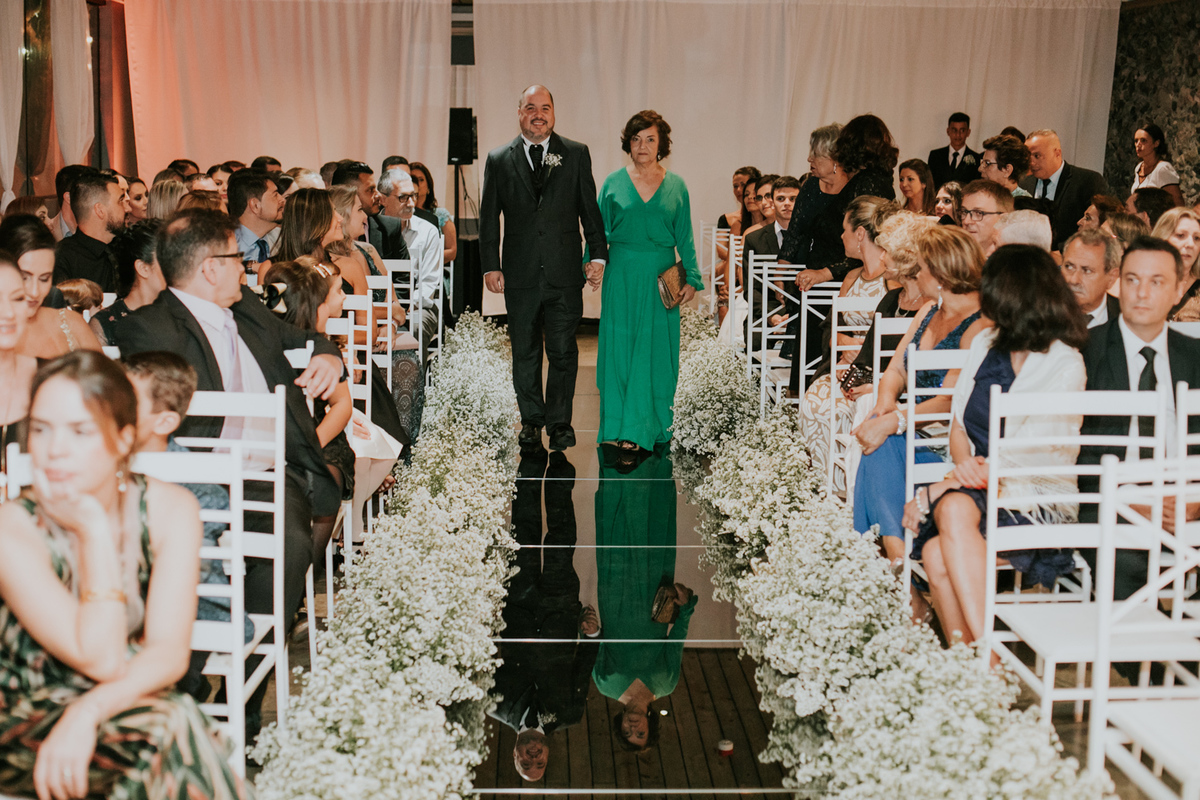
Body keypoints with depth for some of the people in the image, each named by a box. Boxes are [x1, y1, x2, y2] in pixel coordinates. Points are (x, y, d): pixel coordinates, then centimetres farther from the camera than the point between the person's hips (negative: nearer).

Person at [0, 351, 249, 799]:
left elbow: (169, 652, -13)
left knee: (176, 725, -32)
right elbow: (101, 660, -21)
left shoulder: (170, 509, -6)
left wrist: (89, 711, -30)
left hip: (135, 706, 3)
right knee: (171, 730, -32)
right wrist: (95, 532, -23)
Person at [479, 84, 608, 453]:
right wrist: (490, 265, 0)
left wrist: (598, 255, -2)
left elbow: (590, 208, 5)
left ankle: (559, 422, 14)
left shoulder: (576, 154, 6)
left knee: (563, 353, 1)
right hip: (520, 274, 1)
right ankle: (531, 421, 23)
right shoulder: (499, 160, 7)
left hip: (564, 273, -1)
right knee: (525, 353, 10)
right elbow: (489, 218, 7)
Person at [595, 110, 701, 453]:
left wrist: (692, 279, 1)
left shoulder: (676, 186, 6)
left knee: (656, 350, 3)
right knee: (620, 347, -1)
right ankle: (623, 427, 6)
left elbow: (685, 238, 7)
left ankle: (653, 425, 13)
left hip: (662, 279, 1)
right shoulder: (614, 183, 4)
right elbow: (598, 232, 6)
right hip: (622, 277, -1)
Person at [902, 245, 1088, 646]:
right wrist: (965, 465, -6)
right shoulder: (985, 345, 16)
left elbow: (1023, 459, -12)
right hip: (974, 486, 5)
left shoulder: (1065, 366, -6)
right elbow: (959, 424, 18)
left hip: (1036, 499, -5)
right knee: (937, 555, -30)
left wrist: (935, 492, -15)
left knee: (954, 509, -36)